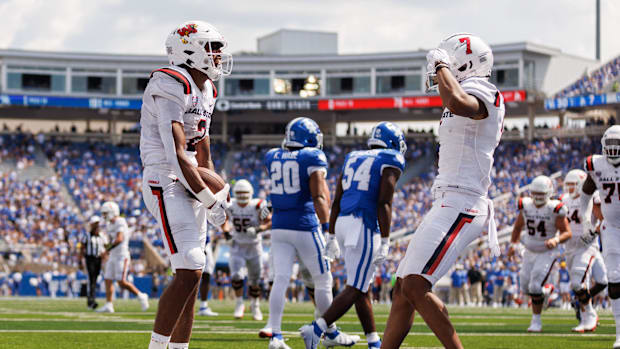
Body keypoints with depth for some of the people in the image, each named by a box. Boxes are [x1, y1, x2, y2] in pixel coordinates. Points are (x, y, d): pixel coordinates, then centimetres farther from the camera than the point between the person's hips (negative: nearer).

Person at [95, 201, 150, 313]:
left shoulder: (120, 223, -15)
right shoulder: (109, 224, 15)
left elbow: (119, 239, -26)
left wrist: (107, 250, -21)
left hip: (121, 256, -9)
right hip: (113, 257, 9)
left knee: (122, 282, -13)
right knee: (108, 280, 4)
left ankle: (141, 296, 2)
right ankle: (108, 305, 5)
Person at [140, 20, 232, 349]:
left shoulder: (205, 91, 14)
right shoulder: (171, 86, -16)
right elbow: (177, 155, -20)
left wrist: (217, 192, 11)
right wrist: (210, 200, -16)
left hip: (190, 185, 10)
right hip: (165, 183, -10)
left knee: (190, 275, 9)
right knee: (189, 272, -16)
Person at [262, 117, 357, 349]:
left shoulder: (272, 157, 9)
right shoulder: (312, 158, -7)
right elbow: (319, 196, -15)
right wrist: (326, 227, -17)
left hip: (279, 227, 5)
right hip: (305, 226, -5)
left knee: (280, 279, -1)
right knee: (323, 280, 9)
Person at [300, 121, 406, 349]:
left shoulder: (352, 159, 20)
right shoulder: (390, 163, 0)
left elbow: (336, 202, 18)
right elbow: (384, 204, -11)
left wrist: (331, 237, 22)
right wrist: (385, 243, -13)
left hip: (342, 223, 8)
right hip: (364, 226, -8)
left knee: (363, 287, 14)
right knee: (355, 289, -6)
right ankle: (316, 330, -19)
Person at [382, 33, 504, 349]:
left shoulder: (480, 93, -11)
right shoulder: (465, 100, 21)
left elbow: (456, 102, -32)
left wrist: (441, 65, -19)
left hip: (460, 205, -10)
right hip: (447, 204, 10)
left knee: (415, 287, -18)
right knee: (402, 290, 9)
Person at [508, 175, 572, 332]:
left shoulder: (554, 210, -18)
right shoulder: (526, 206, -5)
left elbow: (567, 233, -14)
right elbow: (518, 227, 11)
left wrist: (556, 240, -33)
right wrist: (513, 244, 0)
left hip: (547, 253, -5)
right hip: (530, 252, 5)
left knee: (535, 287, -15)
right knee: (526, 288, 9)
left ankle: (536, 321, 1)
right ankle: (544, 294, 44)